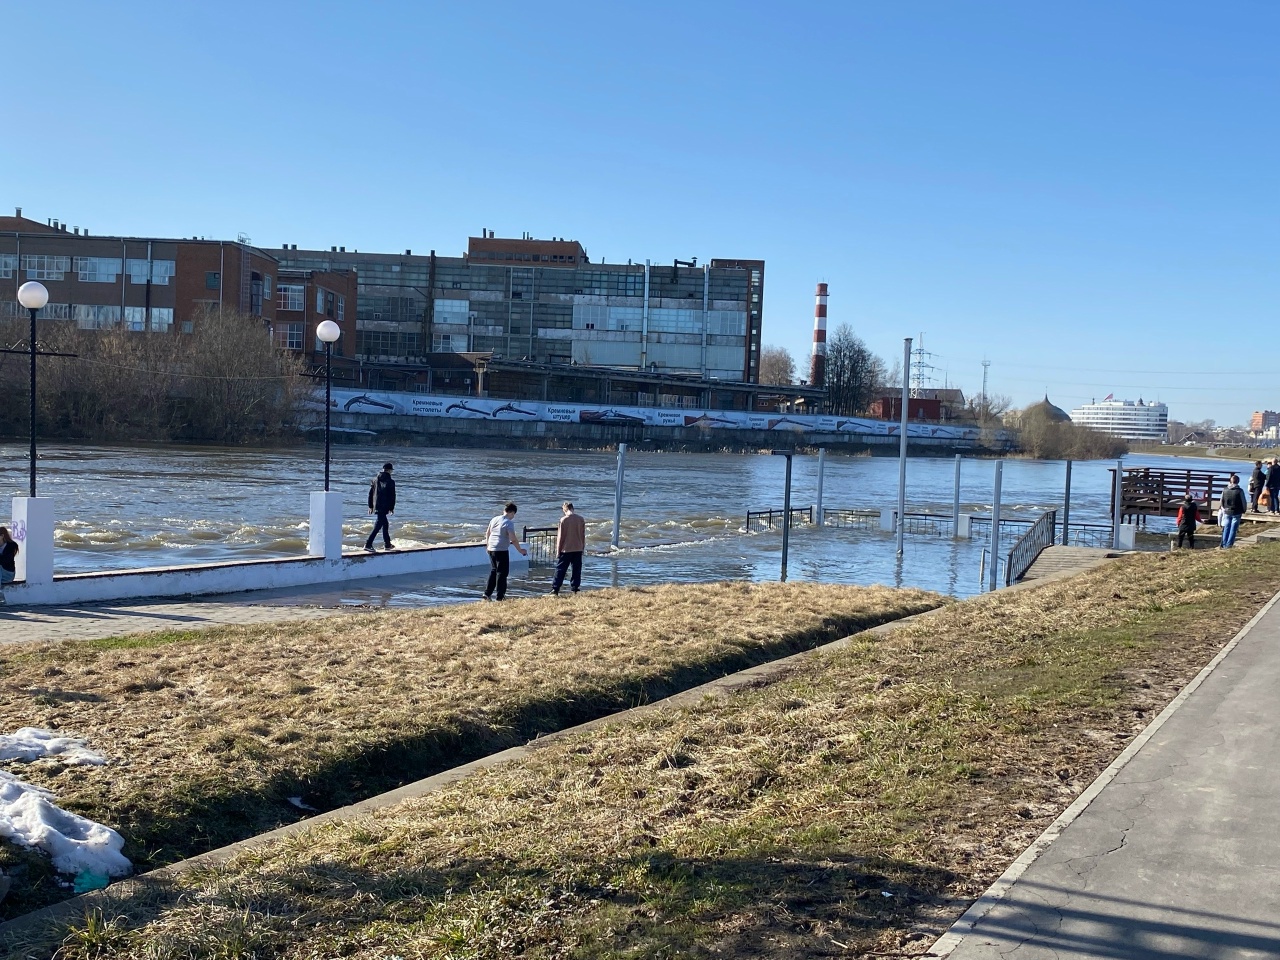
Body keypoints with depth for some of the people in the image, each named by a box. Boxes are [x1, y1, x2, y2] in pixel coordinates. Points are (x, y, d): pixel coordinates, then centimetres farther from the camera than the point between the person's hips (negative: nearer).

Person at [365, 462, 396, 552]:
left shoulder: (375, 480, 8)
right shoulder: (390, 482, -9)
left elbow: (370, 493, 12)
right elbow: (392, 496, -7)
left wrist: (370, 506, 18)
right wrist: (392, 508, 2)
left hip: (376, 506, 7)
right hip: (384, 507, -7)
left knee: (385, 524, 19)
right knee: (378, 526, -7)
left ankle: (387, 544, 27)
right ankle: (368, 544, -14)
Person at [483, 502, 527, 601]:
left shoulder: (494, 519, 8)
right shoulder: (509, 523, -13)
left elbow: (487, 533, 18)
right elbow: (513, 539, -17)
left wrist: (487, 545, 31)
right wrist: (520, 550, -7)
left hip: (491, 549, 7)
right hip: (501, 551, -7)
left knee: (493, 570, 19)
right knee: (502, 572, 0)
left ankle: (487, 593, 18)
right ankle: (500, 596, 0)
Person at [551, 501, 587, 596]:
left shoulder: (564, 520, -9)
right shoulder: (581, 519, 1)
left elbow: (560, 536, -5)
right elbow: (583, 535, 8)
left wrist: (558, 551, 1)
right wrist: (582, 547, 19)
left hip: (566, 549, -3)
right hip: (578, 549, 3)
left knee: (560, 569, 2)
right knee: (576, 570, 10)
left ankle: (555, 589, -1)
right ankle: (574, 588, 9)